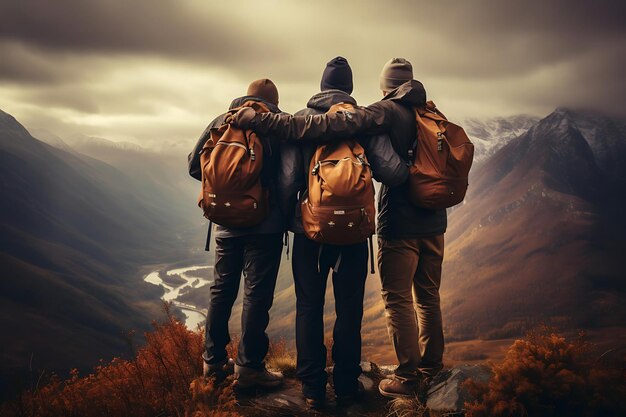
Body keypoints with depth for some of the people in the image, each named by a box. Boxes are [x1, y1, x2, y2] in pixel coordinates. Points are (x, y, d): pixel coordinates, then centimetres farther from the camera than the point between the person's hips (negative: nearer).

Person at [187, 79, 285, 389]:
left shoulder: (221, 121, 9)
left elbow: (195, 165, 8)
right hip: (265, 223, -4)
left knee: (221, 290, 13)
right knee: (257, 293, -1)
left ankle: (214, 360, 20)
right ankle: (249, 367, 2)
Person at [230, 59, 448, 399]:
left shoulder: (386, 111, -10)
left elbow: (330, 125, -22)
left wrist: (262, 120, -23)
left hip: (400, 224, -7)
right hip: (433, 221, 7)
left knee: (398, 300, 2)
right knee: (428, 297, 16)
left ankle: (408, 377, 7)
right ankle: (431, 370, 26)